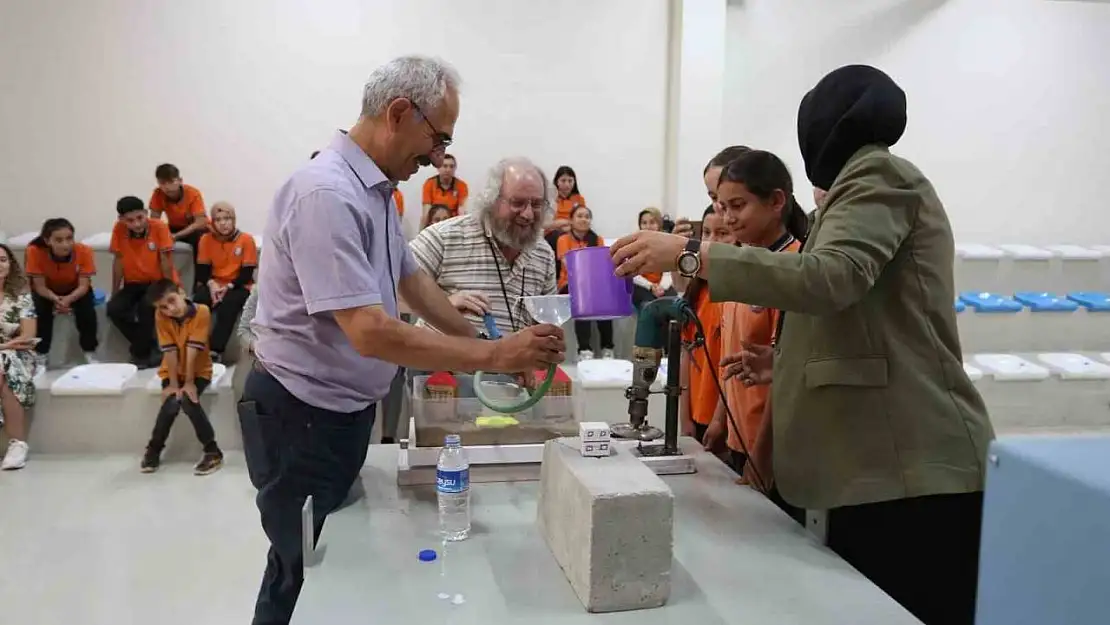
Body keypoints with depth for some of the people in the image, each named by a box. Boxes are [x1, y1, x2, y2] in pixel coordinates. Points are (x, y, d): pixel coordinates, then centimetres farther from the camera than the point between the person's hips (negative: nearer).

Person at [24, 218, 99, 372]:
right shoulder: (35, 251, -31)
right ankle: (40, 357, -12)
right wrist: (56, 299, -44)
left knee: (87, 310, -25)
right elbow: (40, 286, -24)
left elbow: (83, 285, -26)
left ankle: (90, 354, -6)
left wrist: (69, 299, -46)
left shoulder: (84, 251, -30)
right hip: (48, 291, 0)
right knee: (41, 311, -27)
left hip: (75, 290, 0)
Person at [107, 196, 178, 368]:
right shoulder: (119, 229, -9)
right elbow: (118, 261, -3)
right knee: (113, 308, -21)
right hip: (133, 283, 4)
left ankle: (141, 353, -10)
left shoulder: (159, 227, -18)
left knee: (146, 306, -32)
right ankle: (148, 345, -2)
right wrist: (114, 293, -1)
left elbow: (165, 260, -14)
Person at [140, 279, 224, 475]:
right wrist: (173, 384, -20)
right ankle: (153, 450, -2)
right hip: (172, 372, 2)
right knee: (172, 402, -24)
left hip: (199, 371, -2)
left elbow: (192, 350, -24)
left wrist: (189, 383, -23)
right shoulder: (161, 317, -15)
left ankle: (213, 451, -16)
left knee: (189, 400, -28)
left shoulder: (202, 312, -22)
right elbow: (170, 351, -18)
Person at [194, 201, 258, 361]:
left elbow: (247, 273, -9)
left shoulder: (246, 240, -7)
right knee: (199, 302, -28)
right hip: (213, 285, 3)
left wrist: (229, 287, -21)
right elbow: (202, 270, 2)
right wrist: (211, 284, -18)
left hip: (238, 286, -3)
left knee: (228, 304, -34)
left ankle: (215, 351, -34)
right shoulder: (206, 239, 2)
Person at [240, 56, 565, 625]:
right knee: (306, 576, 6)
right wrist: (493, 356, -27)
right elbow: (370, 333, -32)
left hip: (346, 409, 9)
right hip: (301, 417, -9)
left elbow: (411, 280, 16)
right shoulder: (327, 194, -26)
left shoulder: (377, 189, 6)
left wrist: (490, 347, 10)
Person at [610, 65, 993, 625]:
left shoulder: (882, 176, -6)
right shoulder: (869, 182, 24)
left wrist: (691, 255, -24)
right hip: (876, 463, 10)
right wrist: (779, 362, 21)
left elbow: (829, 277, -24)